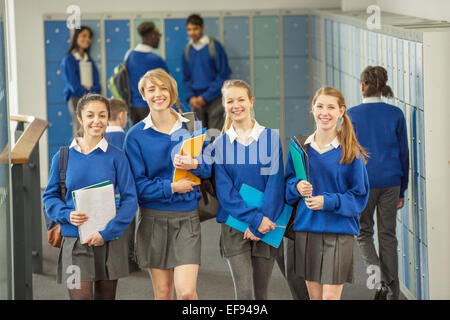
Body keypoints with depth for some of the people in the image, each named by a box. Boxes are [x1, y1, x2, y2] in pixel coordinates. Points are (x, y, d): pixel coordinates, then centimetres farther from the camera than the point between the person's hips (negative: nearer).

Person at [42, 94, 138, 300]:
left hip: (110, 242, 1)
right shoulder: (63, 157, 2)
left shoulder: (116, 157, -1)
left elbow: (130, 199, -3)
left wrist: (107, 232, -14)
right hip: (74, 242, -1)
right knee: (80, 296, -11)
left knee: (105, 296, 10)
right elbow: (50, 196, 9)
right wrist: (67, 215, -12)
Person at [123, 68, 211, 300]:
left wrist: (194, 165, -14)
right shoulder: (136, 136, 0)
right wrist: (170, 188, -15)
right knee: (162, 293, 7)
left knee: (186, 292, -12)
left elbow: (209, 170, 7)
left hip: (187, 218, 0)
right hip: (153, 218, 0)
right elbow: (137, 184, -3)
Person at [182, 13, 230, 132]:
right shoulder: (188, 50, 8)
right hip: (197, 101, 5)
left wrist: (205, 97, -11)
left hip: (214, 99, -5)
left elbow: (223, 75, -7)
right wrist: (191, 97, -2)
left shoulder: (214, 46, -7)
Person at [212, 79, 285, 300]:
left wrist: (261, 223, -12)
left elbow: (275, 183, -3)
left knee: (260, 293, 7)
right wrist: (254, 219, -15)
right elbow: (224, 190, -3)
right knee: (244, 293, -10)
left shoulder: (270, 138, 2)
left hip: (266, 224, 0)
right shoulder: (220, 144, 3)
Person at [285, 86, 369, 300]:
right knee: (314, 295, 8)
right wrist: (297, 187, -10)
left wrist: (328, 202, -15)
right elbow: (288, 183, 13)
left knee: (331, 296, -8)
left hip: (339, 231, -3)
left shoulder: (350, 152, -5)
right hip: (306, 229, 3)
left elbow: (360, 195, -2)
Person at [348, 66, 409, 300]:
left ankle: (373, 268, -13)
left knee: (363, 232, 13)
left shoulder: (353, 115, -7)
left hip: (363, 182, -3)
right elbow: (403, 153, 5)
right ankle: (392, 291, 12)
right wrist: (402, 191, 14)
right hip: (391, 181, 3)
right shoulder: (395, 114, 1)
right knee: (388, 234, 11)